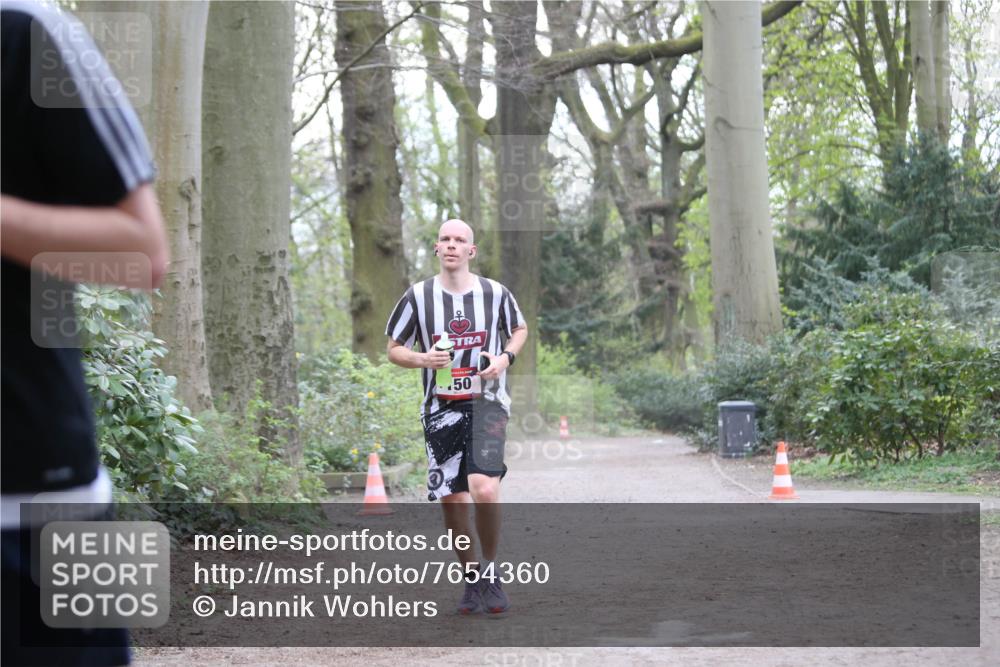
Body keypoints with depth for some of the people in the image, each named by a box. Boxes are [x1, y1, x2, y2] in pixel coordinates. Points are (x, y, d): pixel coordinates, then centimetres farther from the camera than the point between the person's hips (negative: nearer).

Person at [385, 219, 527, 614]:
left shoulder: (495, 293, 3)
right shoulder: (418, 296, 2)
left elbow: (520, 329, 21)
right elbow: (394, 349, 9)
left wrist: (506, 357, 0)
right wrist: (422, 359, -12)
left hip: (487, 403, -1)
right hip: (441, 408, 2)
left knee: (485, 488, -20)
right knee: (452, 500, 3)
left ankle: (490, 570, 0)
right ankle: (471, 578, 22)